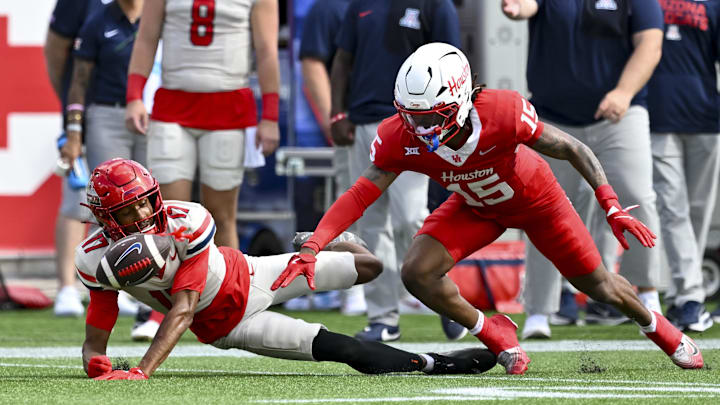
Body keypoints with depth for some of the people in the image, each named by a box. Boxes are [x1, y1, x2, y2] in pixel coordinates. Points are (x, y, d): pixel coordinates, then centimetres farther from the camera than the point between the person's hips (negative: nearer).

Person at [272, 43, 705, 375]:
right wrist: (311, 248, -44)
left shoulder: (501, 112, -41)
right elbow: (361, 195, -31)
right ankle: (494, 334, 6)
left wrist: (613, 207, -37)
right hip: (476, 207, 3)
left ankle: (658, 327, 42)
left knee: (598, 283, 8)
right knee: (418, 273, -20)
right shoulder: (401, 138, -32)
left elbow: (573, 149, -30)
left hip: (535, 197, -2)